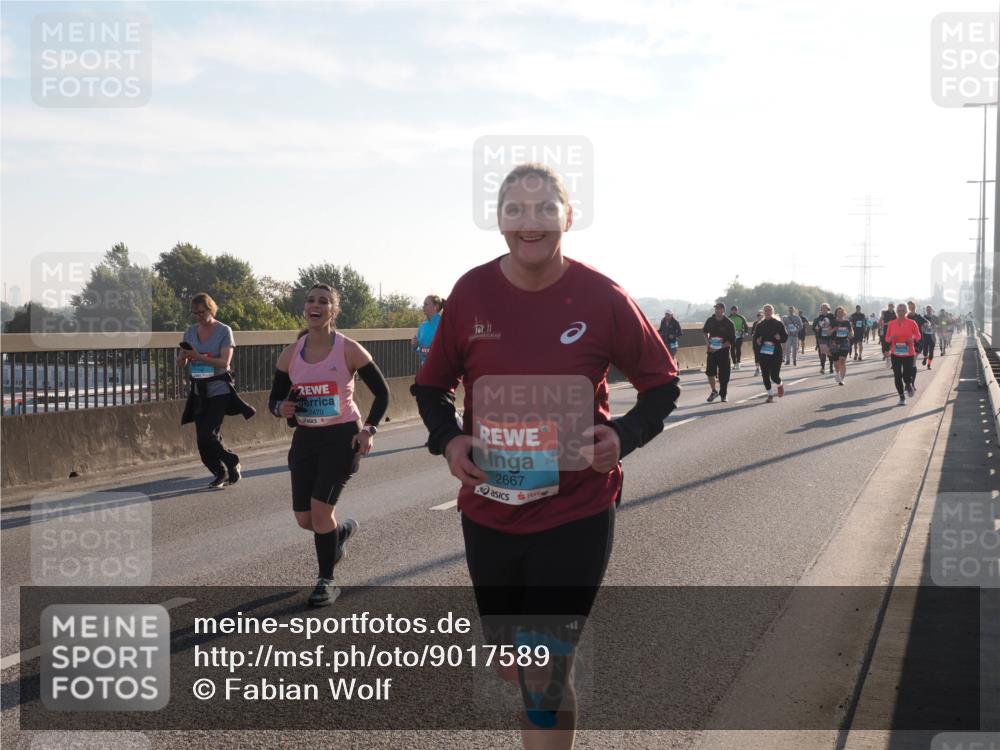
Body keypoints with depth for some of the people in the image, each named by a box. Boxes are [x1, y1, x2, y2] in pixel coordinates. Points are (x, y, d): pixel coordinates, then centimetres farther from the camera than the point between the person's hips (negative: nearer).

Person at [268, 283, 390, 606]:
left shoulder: (348, 349, -10)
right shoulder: (290, 354, 0)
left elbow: (382, 392, -4)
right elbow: (275, 398, 8)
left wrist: (370, 429, -16)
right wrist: (281, 408, -16)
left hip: (342, 437, -4)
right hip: (305, 438, 5)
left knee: (320, 509, -14)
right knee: (304, 519, 5)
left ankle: (327, 581, 7)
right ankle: (341, 531, 41)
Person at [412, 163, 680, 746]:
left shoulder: (602, 298, -11)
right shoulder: (472, 292, -5)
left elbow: (662, 382, 2)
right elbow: (433, 383, 9)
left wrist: (624, 436, -16)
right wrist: (448, 439, -10)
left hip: (576, 514, -3)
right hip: (489, 512, 3)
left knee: (545, 673, -4)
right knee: (511, 659, 19)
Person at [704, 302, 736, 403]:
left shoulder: (728, 323, -9)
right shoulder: (710, 321, 3)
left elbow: (732, 341, -11)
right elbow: (705, 331, 22)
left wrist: (720, 347, -19)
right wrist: (707, 342, 5)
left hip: (723, 351, -3)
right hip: (711, 350, 3)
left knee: (724, 374, 2)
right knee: (710, 371, -4)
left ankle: (723, 394, 16)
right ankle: (714, 391, 16)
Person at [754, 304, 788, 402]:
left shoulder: (778, 324, 1)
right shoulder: (759, 325, 9)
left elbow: (785, 337, 2)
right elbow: (755, 338, 12)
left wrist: (779, 338, -19)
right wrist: (757, 341, -10)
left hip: (775, 353, -3)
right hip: (763, 354, 3)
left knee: (774, 376, -6)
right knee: (765, 375, -1)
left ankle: (779, 385, 28)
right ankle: (770, 394, 13)